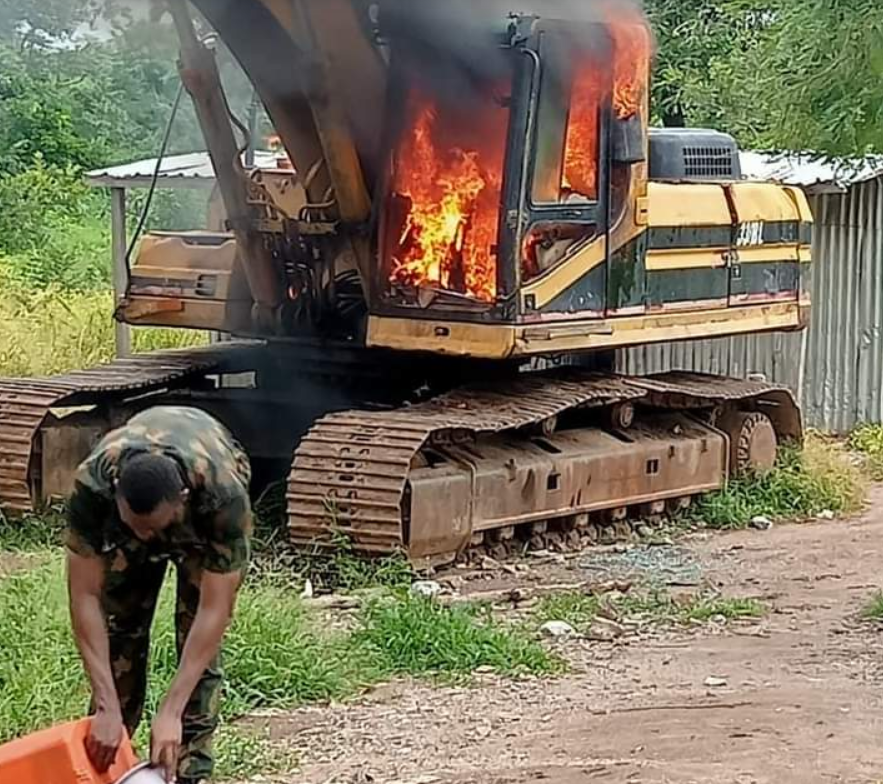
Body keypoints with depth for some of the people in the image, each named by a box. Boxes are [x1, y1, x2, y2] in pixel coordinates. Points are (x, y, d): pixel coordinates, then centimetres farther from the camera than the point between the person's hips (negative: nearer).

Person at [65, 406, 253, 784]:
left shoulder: (224, 496, -45)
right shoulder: (92, 485, -41)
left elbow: (214, 610, -40)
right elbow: (85, 596, -36)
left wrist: (170, 712, -44)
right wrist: (107, 708, -40)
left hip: (203, 517, -2)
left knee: (197, 638, -14)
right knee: (118, 627, -5)